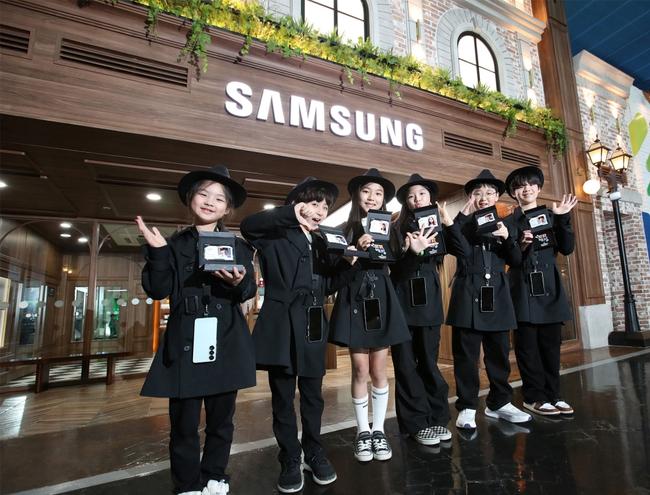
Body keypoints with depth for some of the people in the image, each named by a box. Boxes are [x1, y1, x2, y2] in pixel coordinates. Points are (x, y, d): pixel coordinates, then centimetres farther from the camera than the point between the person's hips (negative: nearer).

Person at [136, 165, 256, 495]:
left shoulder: (238, 247, 6)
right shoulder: (174, 245, 7)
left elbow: (248, 292, 0)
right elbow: (158, 290, -1)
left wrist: (238, 282, -22)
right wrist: (157, 252, -12)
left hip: (226, 344, 1)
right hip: (185, 342, 0)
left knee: (221, 419, 14)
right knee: (183, 423, 7)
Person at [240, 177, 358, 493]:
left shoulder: (321, 243, 14)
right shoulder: (276, 236, -3)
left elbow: (328, 286, 14)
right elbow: (247, 226, -23)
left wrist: (346, 264, -2)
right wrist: (289, 215, -30)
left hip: (313, 329, 5)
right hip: (282, 327, -4)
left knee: (313, 396, 16)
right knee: (283, 398, 9)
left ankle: (314, 453, 35)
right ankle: (290, 461, 27)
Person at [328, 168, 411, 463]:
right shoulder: (347, 229, 4)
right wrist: (357, 249, -19)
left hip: (381, 298, 2)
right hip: (355, 299, -1)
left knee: (379, 371, 7)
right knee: (360, 371, 4)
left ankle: (378, 430, 24)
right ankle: (363, 431, 22)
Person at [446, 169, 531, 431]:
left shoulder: (505, 225, 14)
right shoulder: (463, 224, 5)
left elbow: (516, 261, 6)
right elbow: (457, 249, -15)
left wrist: (507, 238, -12)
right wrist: (464, 213, -13)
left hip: (497, 296, 3)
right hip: (468, 294, -3)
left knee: (499, 352, 11)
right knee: (466, 353, 0)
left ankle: (499, 403, 26)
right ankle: (467, 407, 10)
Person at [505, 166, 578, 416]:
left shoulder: (551, 216, 13)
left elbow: (567, 248, 2)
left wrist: (563, 219, -6)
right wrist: (521, 245, -20)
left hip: (549, 286, 4)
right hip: (524, 289, -3)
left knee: (551, 344, 8)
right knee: (528, 345, 0)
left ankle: (552, 394, 19)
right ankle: (534, 397, 10)